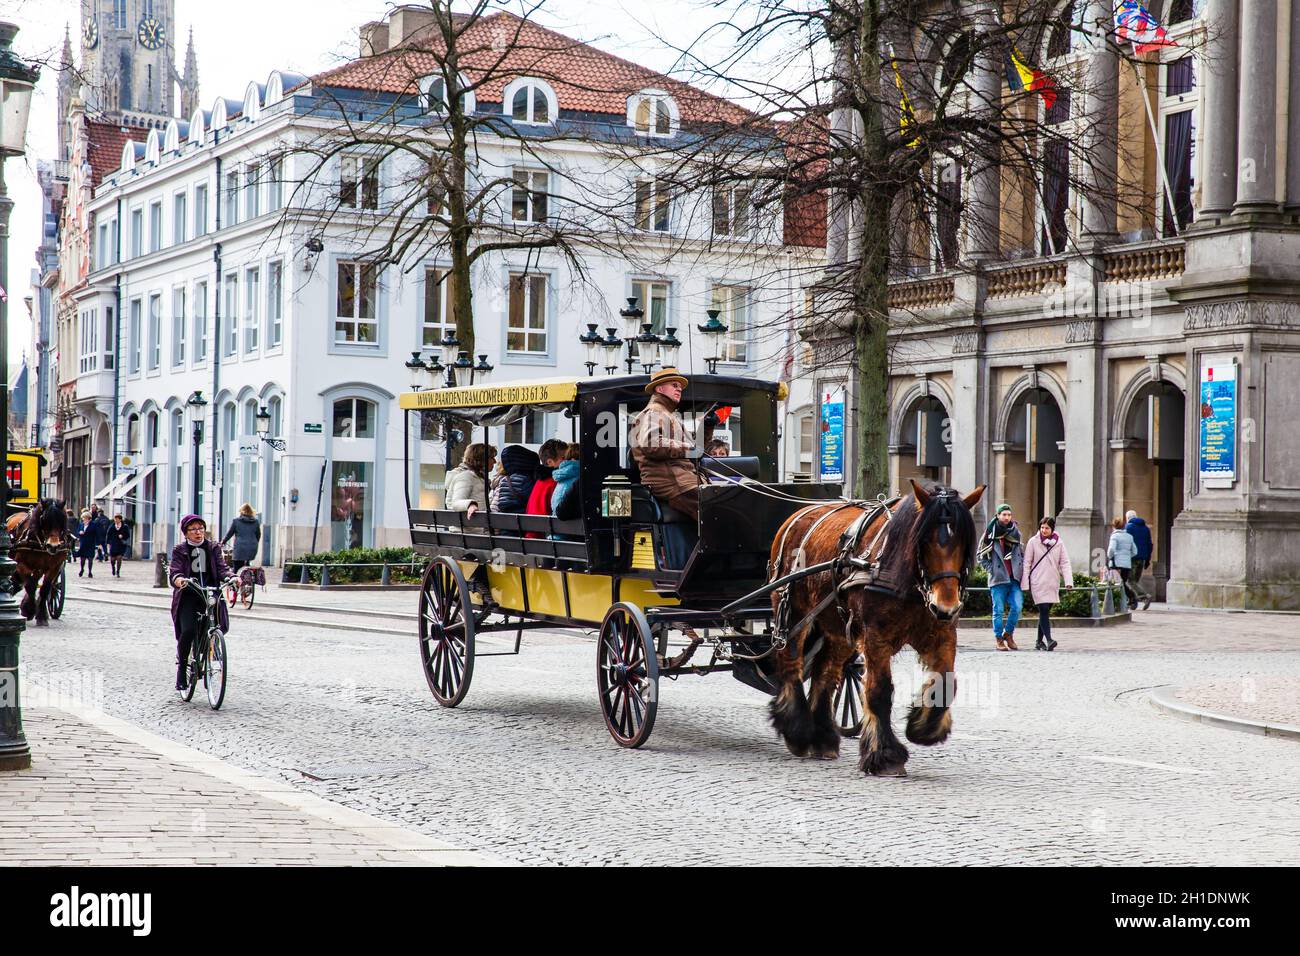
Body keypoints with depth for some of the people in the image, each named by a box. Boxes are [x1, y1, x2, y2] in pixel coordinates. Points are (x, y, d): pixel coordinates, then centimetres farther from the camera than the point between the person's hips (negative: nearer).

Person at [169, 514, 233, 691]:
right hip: (188, 596, -2)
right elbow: (175, 572, -7)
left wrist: (230, 577, -22)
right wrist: (180, 580, -32)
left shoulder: (213, 548, 13)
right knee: (187, 631, -23)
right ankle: (182, 669, -6)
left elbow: (221, 568, 1)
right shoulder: (180, 550, 7)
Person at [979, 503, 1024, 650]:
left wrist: (1021, 569, 10)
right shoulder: (990, 534, 0)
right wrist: (991, 569, -6)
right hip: (998, 578, -3)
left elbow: (1022, 553, 22)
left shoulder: (1015, 532, 12)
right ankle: (999, 640, 9)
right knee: (999, 610, 0)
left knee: (1017, 606, -8)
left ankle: (1008, 634, 11)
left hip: (1014, 578, 3)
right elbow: (981, 556, 4)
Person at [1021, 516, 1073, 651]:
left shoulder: (1059, 543, 5)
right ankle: (1048, 640, -21)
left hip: (1053, 583, 3)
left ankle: (1039, 641, 19)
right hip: (1038, 583, -3)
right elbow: (1027, 564, 1)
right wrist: (1025, 584, -3)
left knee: (1045, 612, 9)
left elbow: (1065, 563, 3)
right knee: (1044, 610, -14)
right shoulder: (1033, 542, -1)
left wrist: (1068, 581, -9)